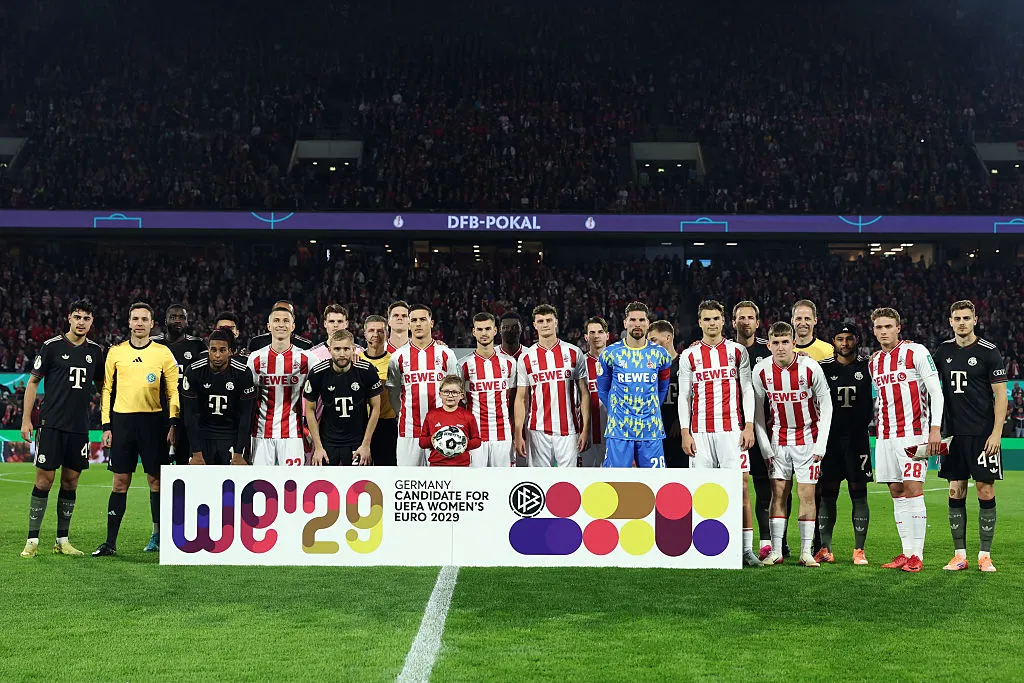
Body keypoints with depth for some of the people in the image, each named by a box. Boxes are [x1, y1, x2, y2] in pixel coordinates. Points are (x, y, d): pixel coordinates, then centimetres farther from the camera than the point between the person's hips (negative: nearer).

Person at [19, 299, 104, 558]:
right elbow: (33, 382, 2)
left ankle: (62, 540, 15)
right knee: (44, 479, -4)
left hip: (80, 427, 4)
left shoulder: (96, 351, 8)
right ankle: (32, 540, 5)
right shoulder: (52, 346, -2)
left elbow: (100, 386, 19)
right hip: (51, 425, -4)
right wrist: (26, 419, -2)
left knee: (70, 482, 7)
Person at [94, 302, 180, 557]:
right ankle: (111, 542, 7)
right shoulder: (116, 352, 8)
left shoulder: (163, 353, 3)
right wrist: (106, 425, 4)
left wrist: (173, 423, -5)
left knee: (155, 479, 3)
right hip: (122, 421, 1)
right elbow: (107, 390, 10)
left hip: (153, 421, -1)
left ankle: (158, 535, 14)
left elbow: (173, 392, 4)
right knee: (120, 482, 3)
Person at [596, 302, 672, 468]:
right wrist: (615, 411, 9)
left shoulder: (660, 354, 6)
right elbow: (603, 389, 13)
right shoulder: (610, 353, 3)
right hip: (619, 429, -1)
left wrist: (651, 411, 13)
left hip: (651, 430, 1)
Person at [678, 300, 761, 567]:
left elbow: (747, 391, 7)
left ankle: (747, 548, 0)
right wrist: (685, 432, 0)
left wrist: (749, 426, -2)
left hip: (732, 429, -1)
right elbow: (684, 397, 8)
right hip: (700, 432, 1)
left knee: (740, 485, -4)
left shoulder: (738, 351, 8)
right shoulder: (689, 356, 8)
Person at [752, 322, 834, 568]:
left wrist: (820, 445, -9)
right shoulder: (761, 370, -8)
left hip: (807, 439, -2)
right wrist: (765, 447, -3)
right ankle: (776, 551, 5)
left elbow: (825, 406, -5)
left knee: (807, 494, -3)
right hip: (778, 441, 2)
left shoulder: (810, 368, -14)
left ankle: (806, 552, 4)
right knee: (778, 494, 1)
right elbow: (757, 411, 2)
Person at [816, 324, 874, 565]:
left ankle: (859, 550, 5)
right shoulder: (823, 367, 4)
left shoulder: (867, 366, 3)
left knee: (859, 493, 0)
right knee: (827, 493, 1)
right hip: (829, 436, 1)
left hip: (858, 437, 0)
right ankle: (825, 548, 7)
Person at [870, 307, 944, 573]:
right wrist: (882, 429, 17)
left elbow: (936, 392, -7)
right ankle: (906, 552, 11)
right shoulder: (874, 362, 14)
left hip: (913, 433, -6)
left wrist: (935, 428, -15)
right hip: (885, 436, 6)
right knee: (897, 494, 6)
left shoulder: (916, 352, -5)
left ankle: (917, 555, -4)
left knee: (913, 491, -8)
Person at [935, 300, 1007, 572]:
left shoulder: (989, 351, -4)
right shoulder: (944, 350, 8)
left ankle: (985, 555, 8)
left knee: (985, 492, -1)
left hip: (983, 435, -4)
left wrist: (996, 433, -12)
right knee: (956, 493, 4)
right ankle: (959, 555, 11)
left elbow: (1000, 395, -6)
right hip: (954, 434, 4)